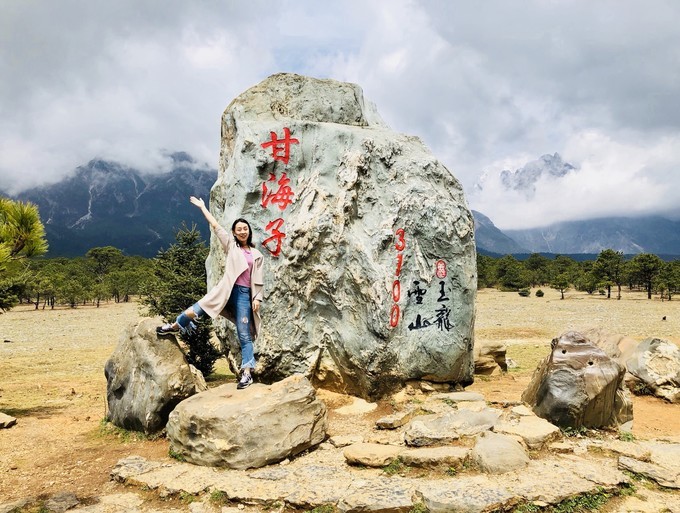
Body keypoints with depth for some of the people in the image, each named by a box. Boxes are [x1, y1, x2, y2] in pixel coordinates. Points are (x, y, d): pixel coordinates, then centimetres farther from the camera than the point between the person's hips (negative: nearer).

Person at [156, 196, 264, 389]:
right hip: (227, 289, 1)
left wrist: (257, 298, -1)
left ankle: (247, 372, -3)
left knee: (244, 334, -2)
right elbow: (215, 225, 14)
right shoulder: (230, 245, 12)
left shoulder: (257, 255, 11)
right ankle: (176, 325, 20)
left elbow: (259, 280, 9)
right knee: (197, 309, -12)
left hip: (244, 293, -1)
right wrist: (202, 207, 17)